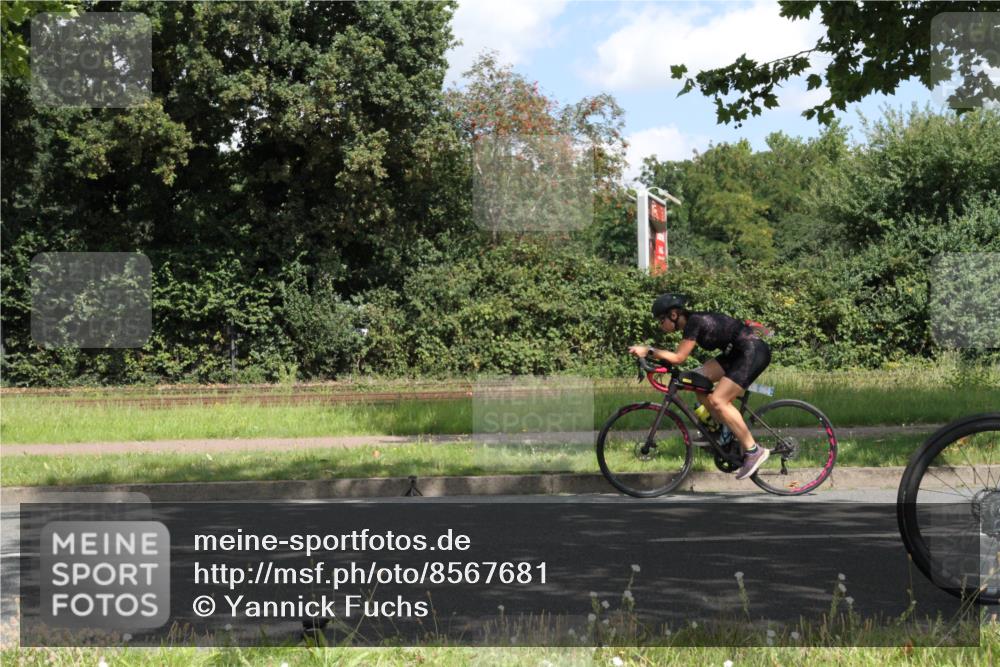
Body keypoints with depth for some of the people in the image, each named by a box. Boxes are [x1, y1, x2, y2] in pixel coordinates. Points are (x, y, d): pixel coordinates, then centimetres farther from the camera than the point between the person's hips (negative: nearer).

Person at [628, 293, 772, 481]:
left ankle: (754, 451, -10)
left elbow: (678, 358, -19)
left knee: (717, 401, -15)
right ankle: (727, 430, 8)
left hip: (754, 352, -10)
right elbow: (678, 356, 12)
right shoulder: (692, 322, 10)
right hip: (737, 352, 10)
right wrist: (651, 354, 3)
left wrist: (648, 351, -18)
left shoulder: (694, 322, -17)